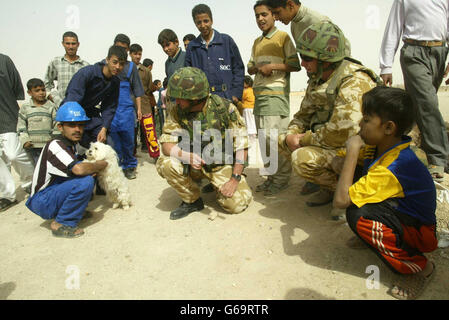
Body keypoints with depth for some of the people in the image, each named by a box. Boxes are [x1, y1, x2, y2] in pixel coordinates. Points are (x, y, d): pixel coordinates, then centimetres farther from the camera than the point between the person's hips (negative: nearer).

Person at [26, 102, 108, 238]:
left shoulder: (72, 145, 7)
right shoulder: (55, 146, -21)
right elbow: (79, 169, -37)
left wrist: (94, 167, -2)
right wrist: (101, 164, -19)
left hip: (54, 192, 9)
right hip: (42, 201, -9)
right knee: (85, 181, -28)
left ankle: (75, 210, 8)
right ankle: (62, 224, -13)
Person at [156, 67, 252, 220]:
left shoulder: (225, 108, -18)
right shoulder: (177, 112, -10)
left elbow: (241, 144, -14)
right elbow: (167, 145, -13)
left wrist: (235, 178, -18)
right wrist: (187, 156, -35)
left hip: (222, 165, -2)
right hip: (193, 164, 3)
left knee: (236, 204, -20)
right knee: (165, 164, -25)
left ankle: (219, 187, 16)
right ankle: (192, 200, -1)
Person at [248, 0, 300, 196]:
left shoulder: (283, 37, 2)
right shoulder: (257, 42, 22)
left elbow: (295, 65, -4)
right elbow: (250, 68, 21)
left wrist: (272, 66, -14)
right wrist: (258, 68, -1)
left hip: (276, 94, -7)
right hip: (259, 94, 7)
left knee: (275, 137, -11)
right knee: (264, 139, 6)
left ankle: (281, 179, 1)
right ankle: (271, 177, 16)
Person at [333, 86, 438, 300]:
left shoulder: (393, 167, -34)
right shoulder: (379, 147, -8)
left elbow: (341, 201, -38)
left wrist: (353, 152, -34)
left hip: (421, 232, -8)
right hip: (402, 213, 8)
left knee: (358, 215, -33)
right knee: (355, 179, -3)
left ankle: (419, 266, -9)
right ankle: (372, 236, 15)